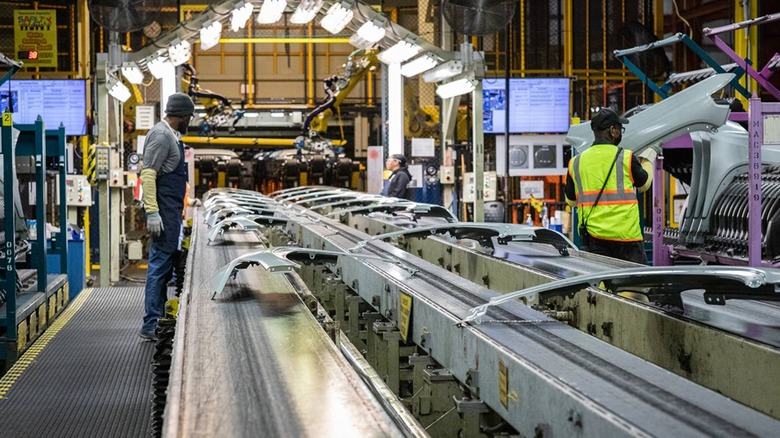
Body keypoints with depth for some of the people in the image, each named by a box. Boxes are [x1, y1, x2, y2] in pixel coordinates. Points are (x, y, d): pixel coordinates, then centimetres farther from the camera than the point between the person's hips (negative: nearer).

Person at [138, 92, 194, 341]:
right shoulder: (161, 135, -12)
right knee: (161, 263, -10)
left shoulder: (170, 135, 19)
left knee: (164, 264, 13)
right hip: (164, 212, -10)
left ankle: (159, 320, 20)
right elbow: (148, 174, -19)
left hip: (171, 211, 10)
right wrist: (152, 212, -24)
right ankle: (151, 325, -9)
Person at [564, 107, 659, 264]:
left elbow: (571, 200, 14)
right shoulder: (626, 158, -5)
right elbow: (644, 184, 12)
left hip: (594, 235, 4)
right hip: (626, 234, -3)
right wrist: (649, 158, 29)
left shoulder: (576, 163, 5)